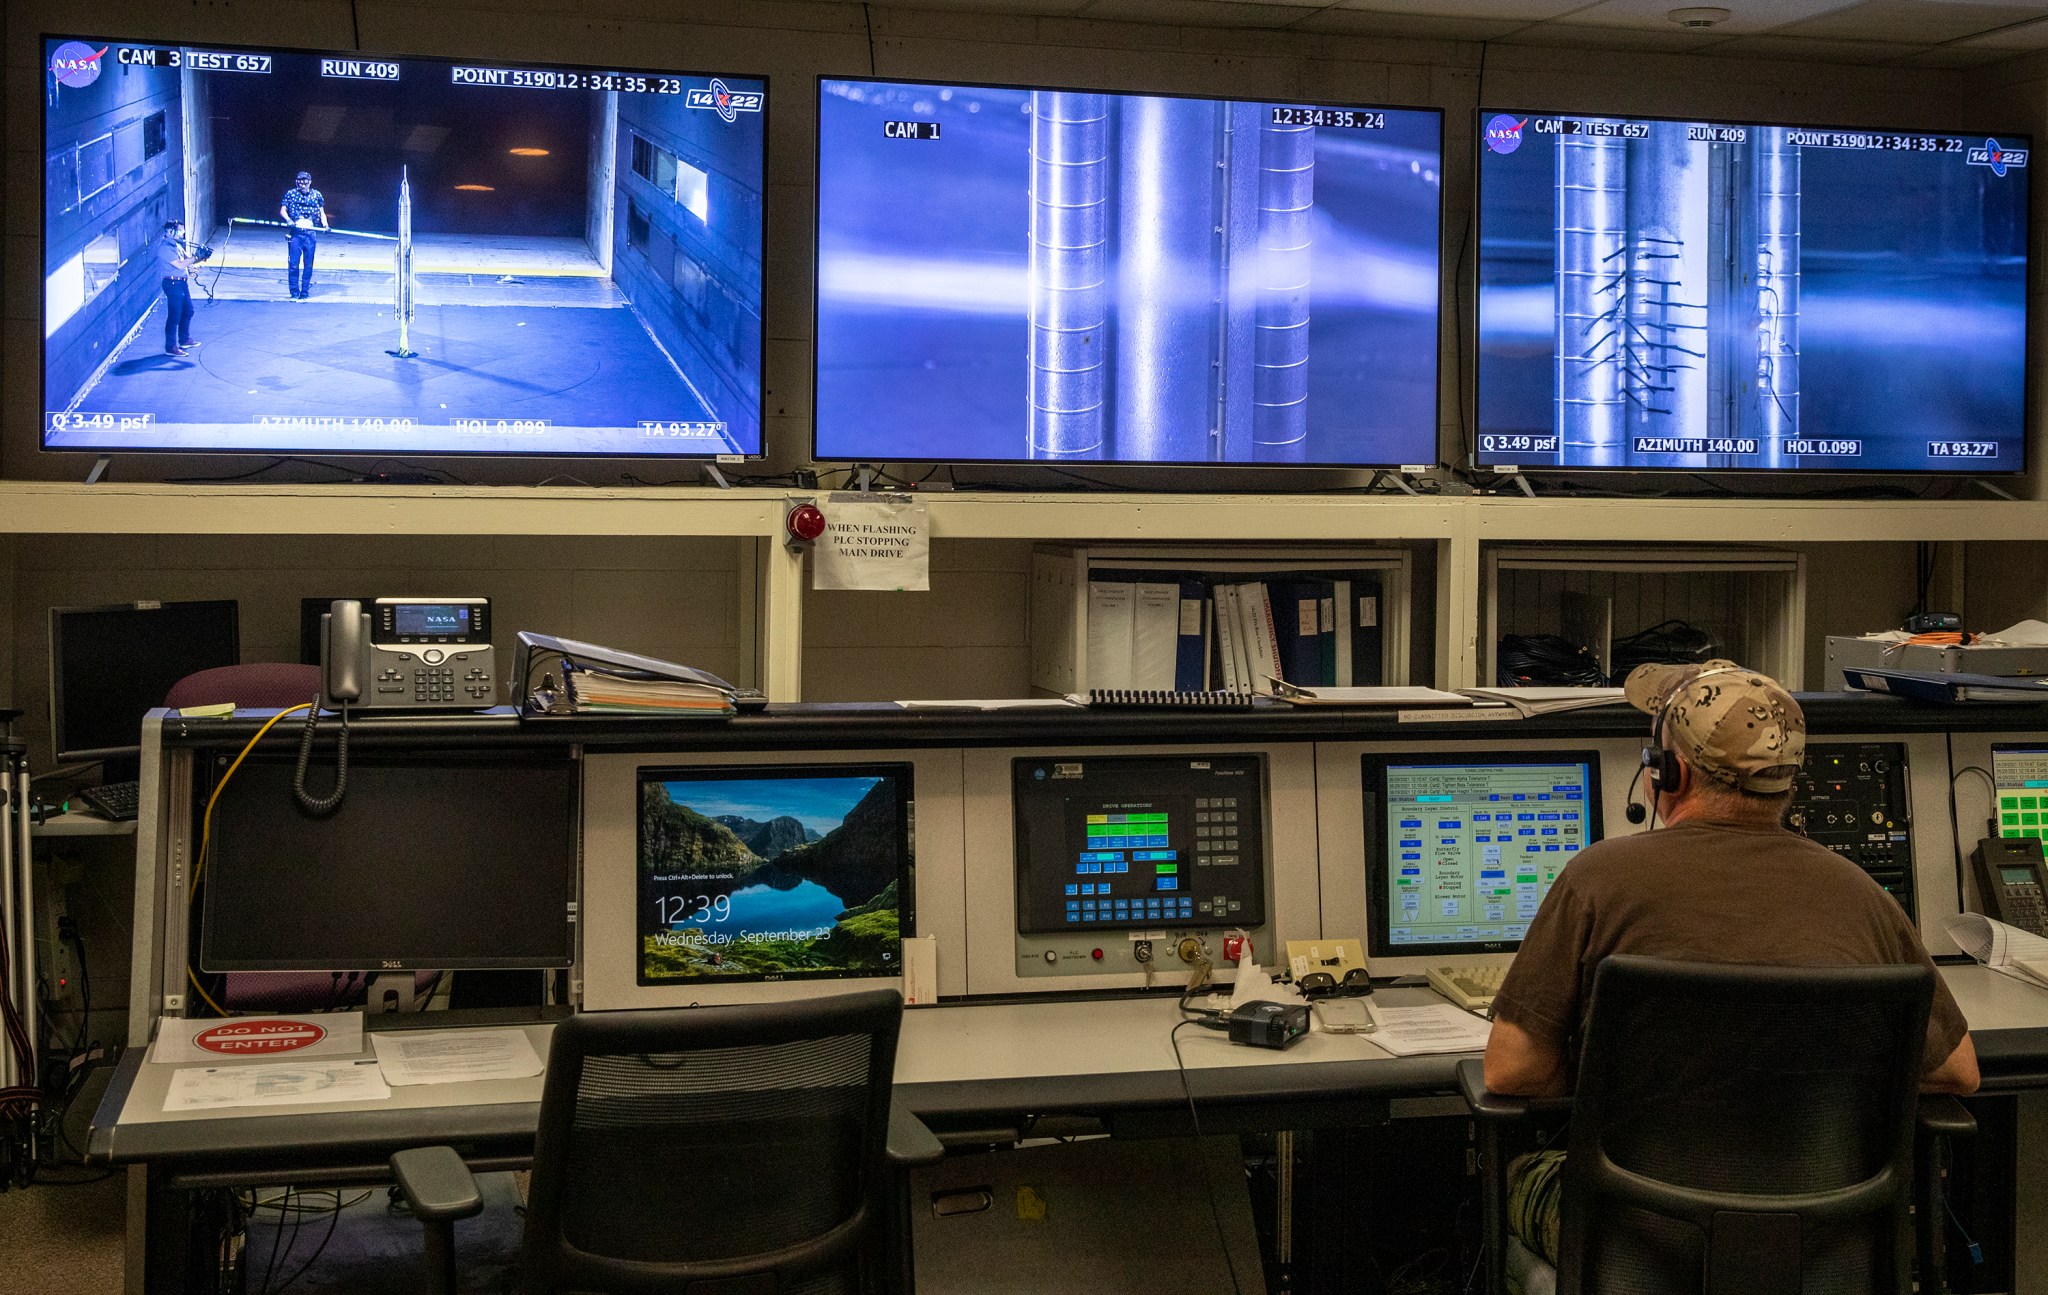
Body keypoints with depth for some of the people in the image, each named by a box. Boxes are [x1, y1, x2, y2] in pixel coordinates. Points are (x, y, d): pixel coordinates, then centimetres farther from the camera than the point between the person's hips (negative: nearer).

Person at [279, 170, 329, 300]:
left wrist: (324, 224, -5)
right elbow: (282, 210, 6)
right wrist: (288, 220, -14)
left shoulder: (316, 195, 9)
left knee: (308, 265, 1)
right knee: (293, 263, -5)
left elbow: (322, 212, 14)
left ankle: (304, 292, 8)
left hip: (311, 234, 1)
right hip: (295, 233, -1)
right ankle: (294, 292, 2)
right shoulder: (290, 194, 7)